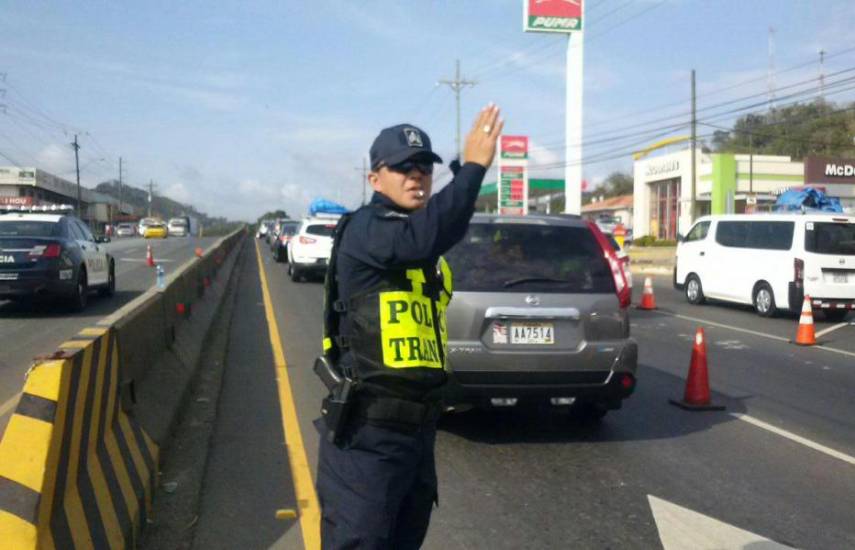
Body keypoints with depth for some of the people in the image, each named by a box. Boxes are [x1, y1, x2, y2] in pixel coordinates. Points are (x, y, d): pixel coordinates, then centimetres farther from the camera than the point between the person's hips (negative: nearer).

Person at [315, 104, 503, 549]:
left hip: (418, 424, 9)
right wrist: (473, 166, -30)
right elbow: (423, 236, -36)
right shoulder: (363, 229, -14)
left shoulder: (420, 243, 16)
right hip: (366, 431, -9)